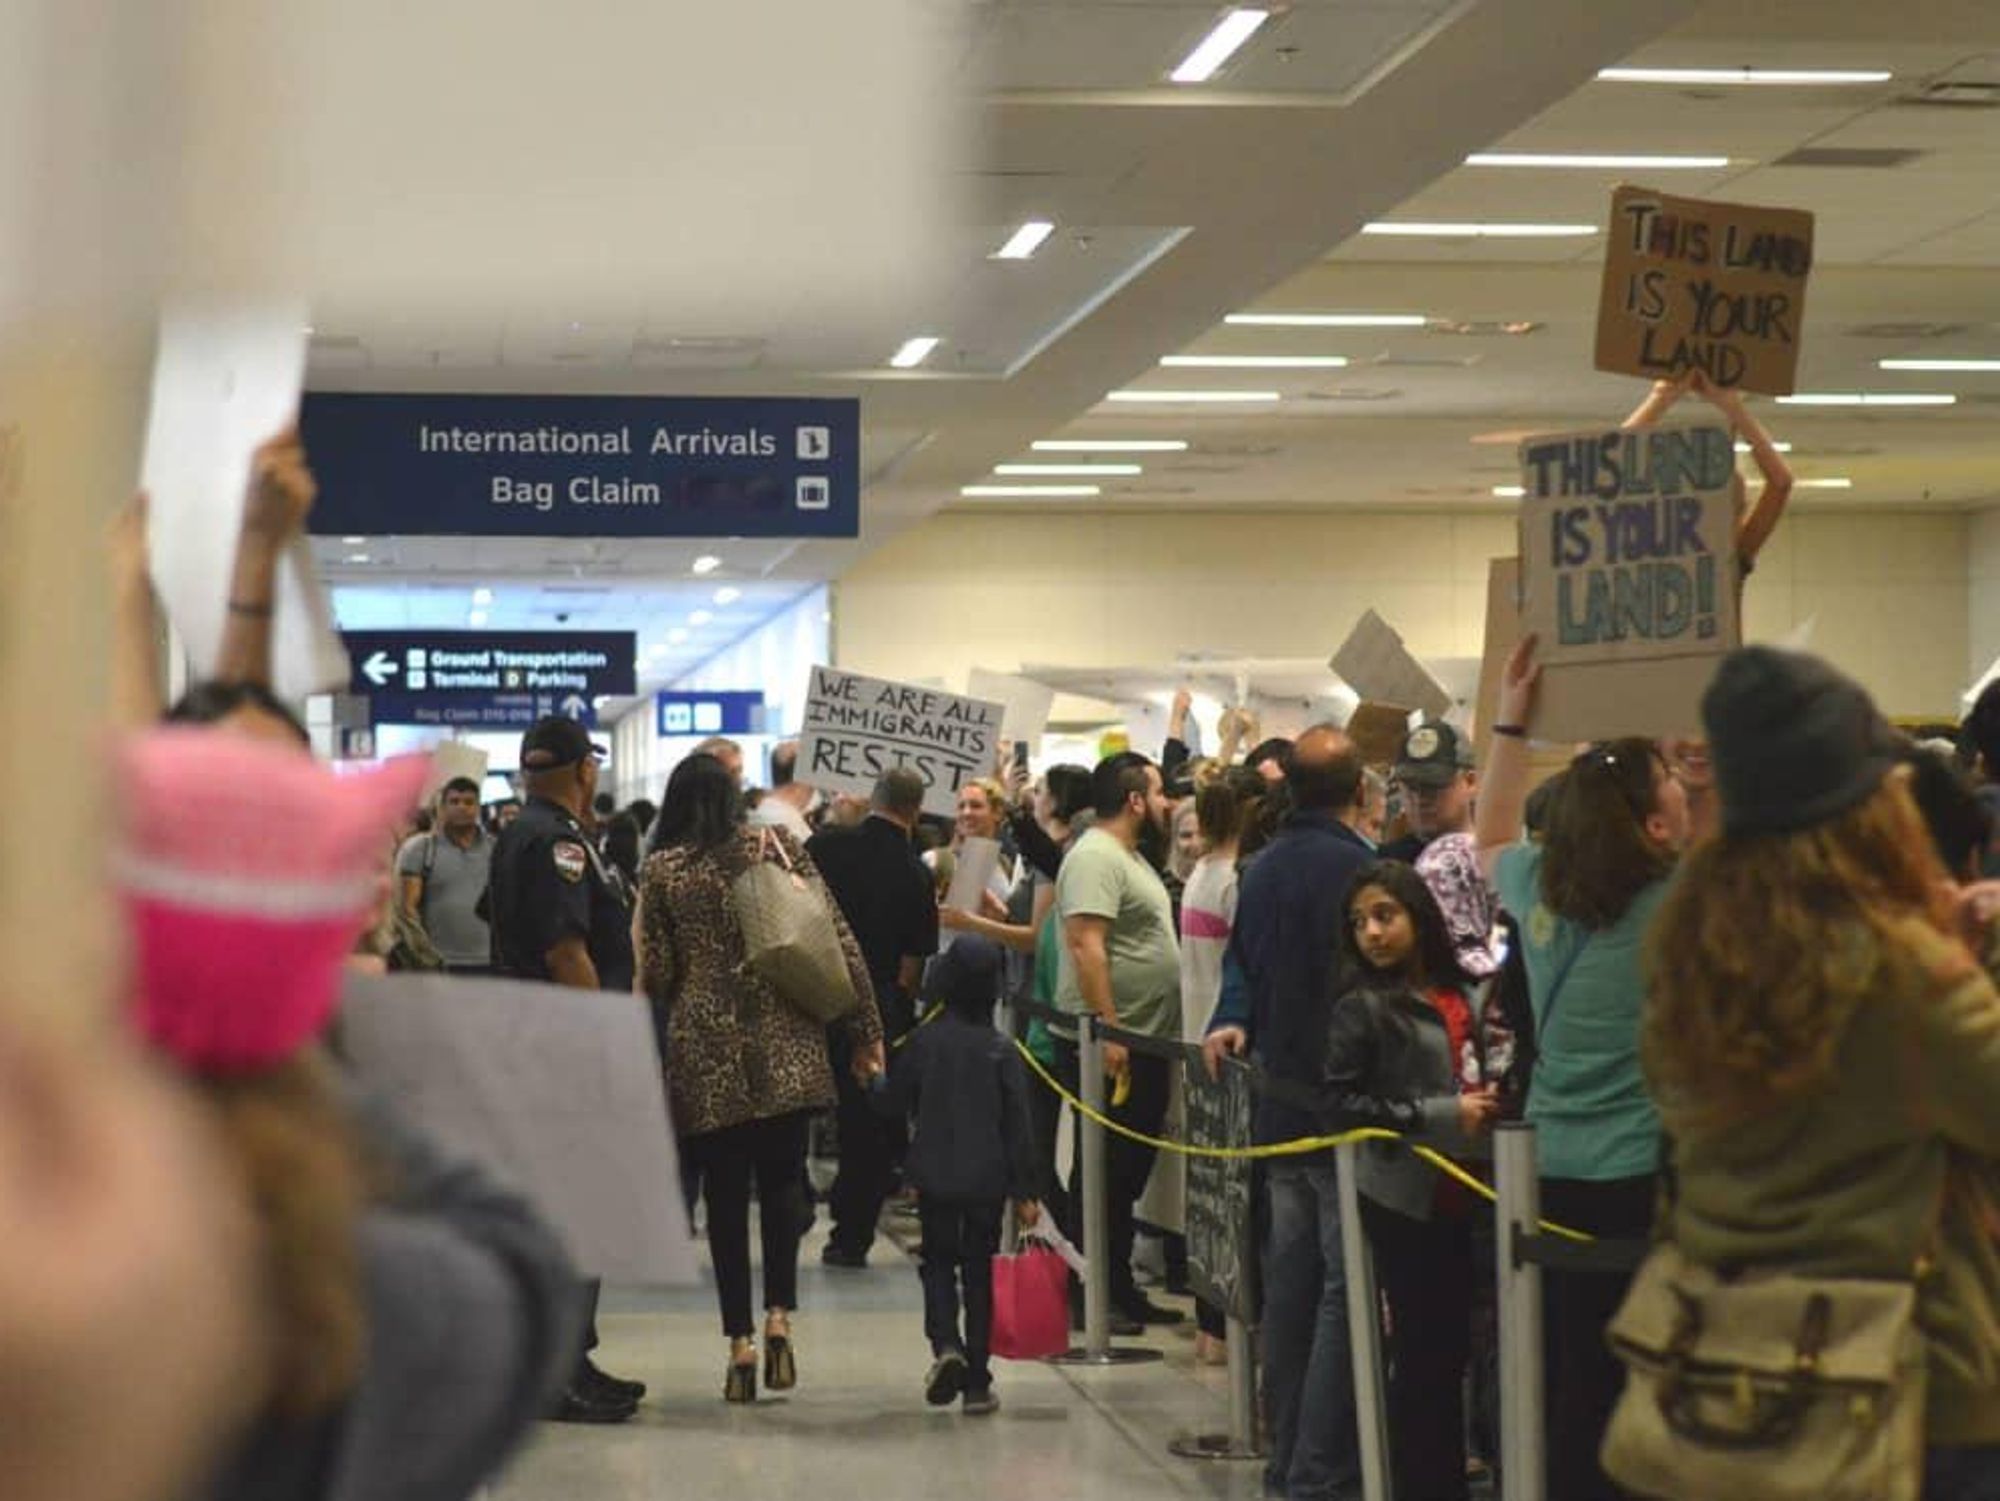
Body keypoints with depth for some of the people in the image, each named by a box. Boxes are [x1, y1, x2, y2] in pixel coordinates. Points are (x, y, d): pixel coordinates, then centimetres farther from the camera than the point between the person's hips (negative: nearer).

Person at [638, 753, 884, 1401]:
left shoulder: (661, 871, 2)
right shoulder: (777, 845, 3)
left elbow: (655, 974, 1)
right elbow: (838, 940, -1)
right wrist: (865, 1030, 3)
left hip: (704, 1054, 0)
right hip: (785, 1045, 1)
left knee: (725, 1195, 7)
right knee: (782, 1179, 12)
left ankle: (740, 1341, 4)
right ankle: (779, 1313, -7)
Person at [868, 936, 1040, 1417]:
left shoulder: (924, 1043, -6)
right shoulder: (1001, 1051, -6)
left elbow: (890, 1103, 3)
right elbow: (1018, 1125, -6)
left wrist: (875, 1083, 26)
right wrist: (1024, 1191, -1)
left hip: (934, 1178, 0)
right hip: (988, 1180, 0)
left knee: (938, 1262, 14)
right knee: (979, 1273, 8)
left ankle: (945, 1345, -13)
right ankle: (977, 1384, 8)